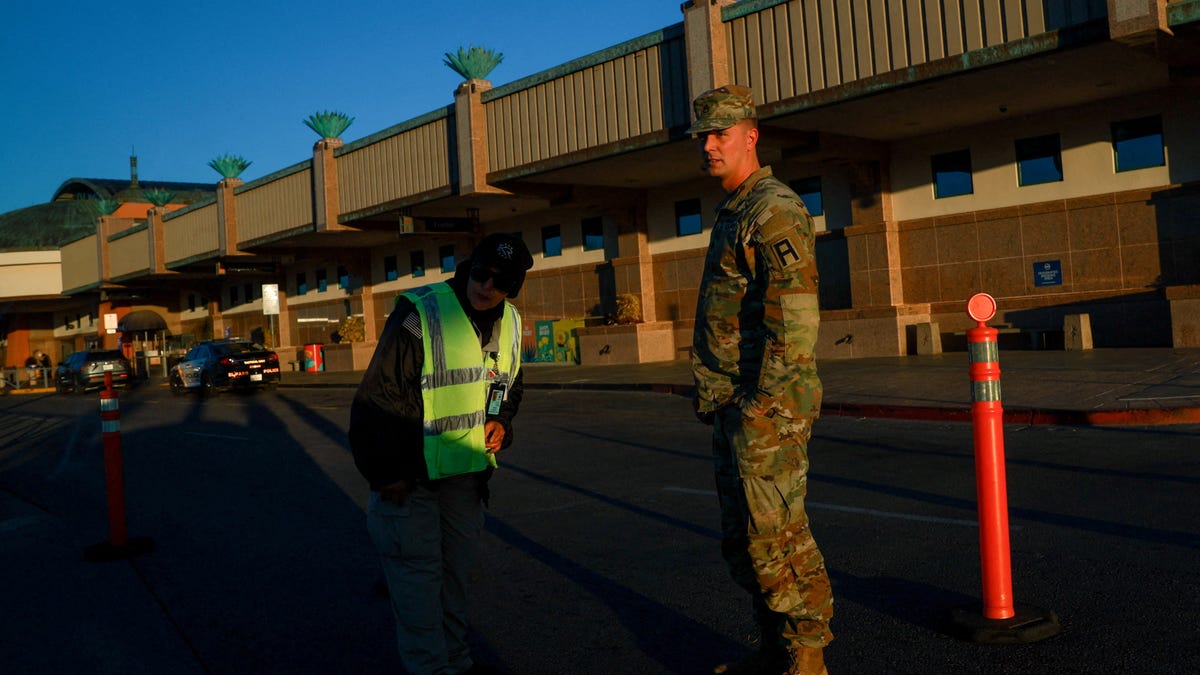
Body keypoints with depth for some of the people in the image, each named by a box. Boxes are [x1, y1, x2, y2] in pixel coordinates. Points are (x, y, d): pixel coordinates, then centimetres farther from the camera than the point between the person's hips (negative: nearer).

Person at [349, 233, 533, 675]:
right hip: (409, 474, -6)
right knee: (418, 572, -2)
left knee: (456, 567, 18)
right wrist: (384, 472, -18)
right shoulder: (419, 315, -17)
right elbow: (379, 395, -17)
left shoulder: (510, 325, 5)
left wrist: (502, 423, 1)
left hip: (467, 471, 7)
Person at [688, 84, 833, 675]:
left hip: (768, 407, -10)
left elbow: (795, 315, -21)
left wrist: (762, 402, -22)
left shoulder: (774, 210, -11)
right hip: (734, 407, 10)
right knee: (743, 538, 15)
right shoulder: (732, 214, 19)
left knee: (775, 537, -5)